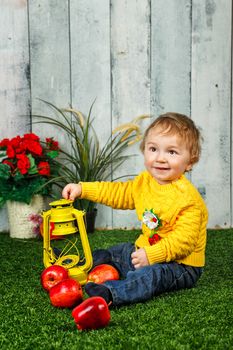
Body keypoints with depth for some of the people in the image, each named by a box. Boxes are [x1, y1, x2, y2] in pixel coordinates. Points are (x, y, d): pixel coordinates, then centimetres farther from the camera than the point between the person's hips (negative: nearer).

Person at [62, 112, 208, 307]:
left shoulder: (188, 197, -24)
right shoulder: (145, 181, 2)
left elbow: (184, 239, -28)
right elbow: (119, 193, 14)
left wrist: (151, 255, -33)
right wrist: (82, 189, 8)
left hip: (180, 263, -9)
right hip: (147, 251, 9)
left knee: (151, 274, -36)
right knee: (114, 254, 17)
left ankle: (109, 293, -55)